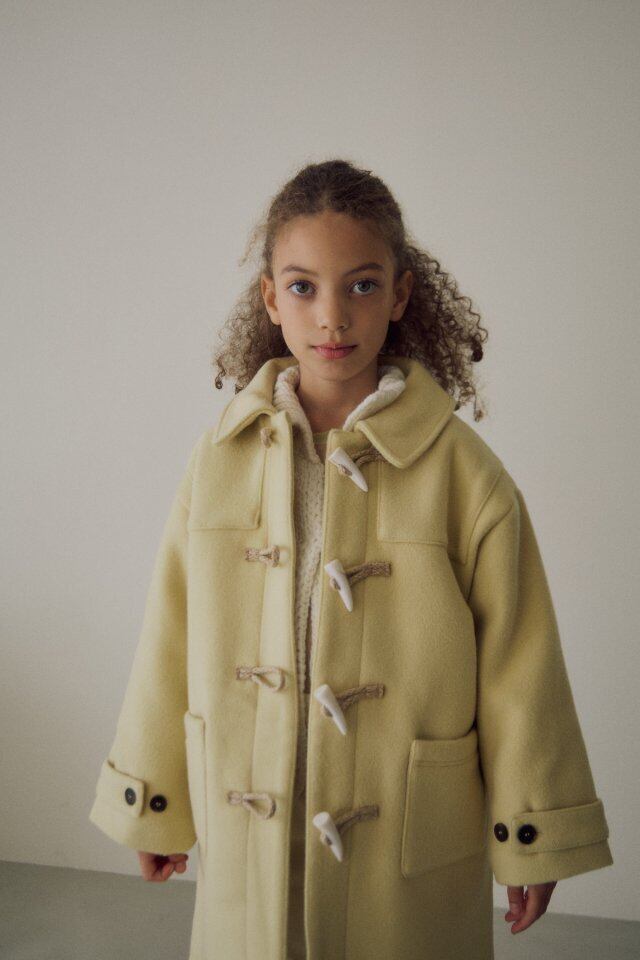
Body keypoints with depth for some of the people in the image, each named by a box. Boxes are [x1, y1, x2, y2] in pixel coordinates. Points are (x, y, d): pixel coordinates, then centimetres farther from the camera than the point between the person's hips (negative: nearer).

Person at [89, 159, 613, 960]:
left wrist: (532, 839, 0)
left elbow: (517, 664, -6)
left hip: (410, 844, -1)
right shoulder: (222, 456, -6)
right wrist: (154, 803, 9)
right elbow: (172, 641, 2)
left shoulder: (462, 471, -12)